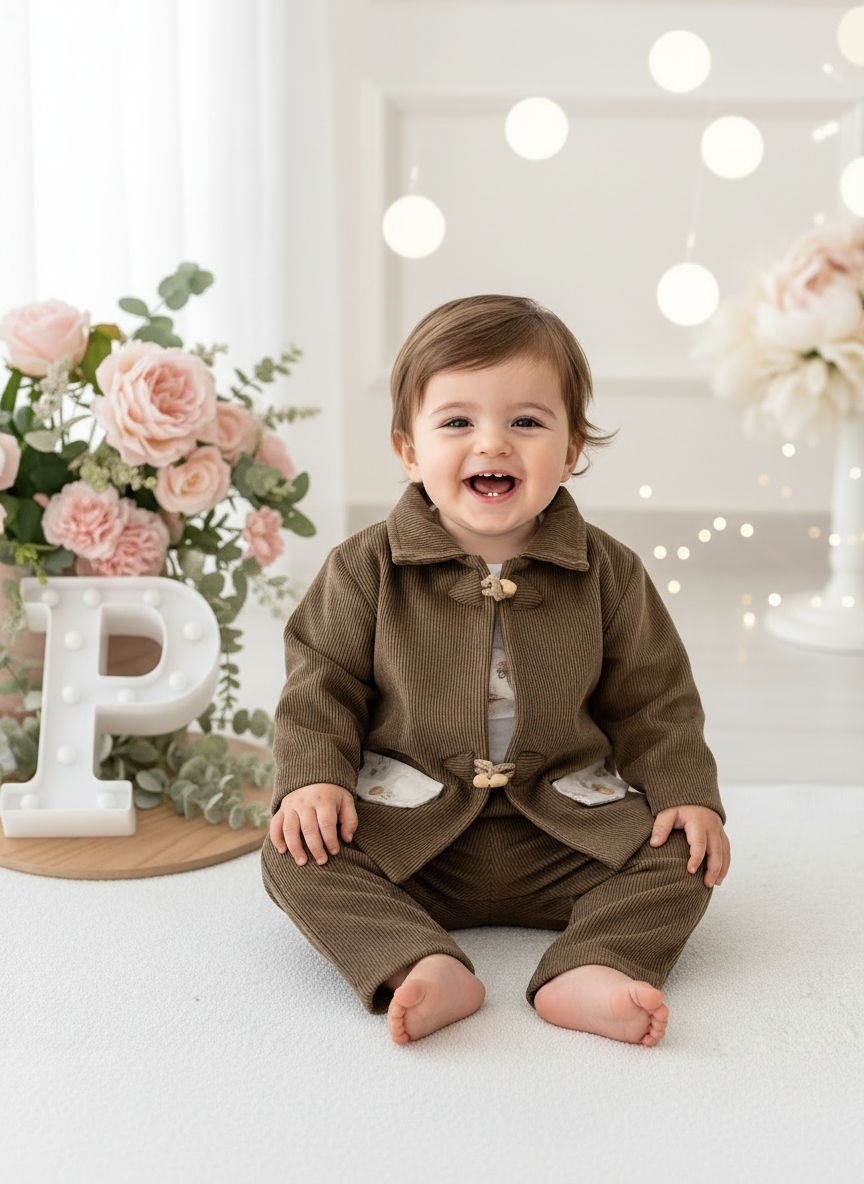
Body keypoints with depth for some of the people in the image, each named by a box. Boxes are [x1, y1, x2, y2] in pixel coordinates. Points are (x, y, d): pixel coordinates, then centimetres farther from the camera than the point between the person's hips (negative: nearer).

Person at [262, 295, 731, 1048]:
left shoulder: (608, 575, -2)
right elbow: (321, 684, 0)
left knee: (680, 858, -16)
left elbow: (654, 701, 4)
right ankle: (424, 969, -37)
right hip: (407, 829, -1)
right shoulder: (367, 570, -5)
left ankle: (590, 971, -31)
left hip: (566, 830, 1)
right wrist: (314, 777, -16)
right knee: (296, 857, -23)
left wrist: (687, 793, -8)